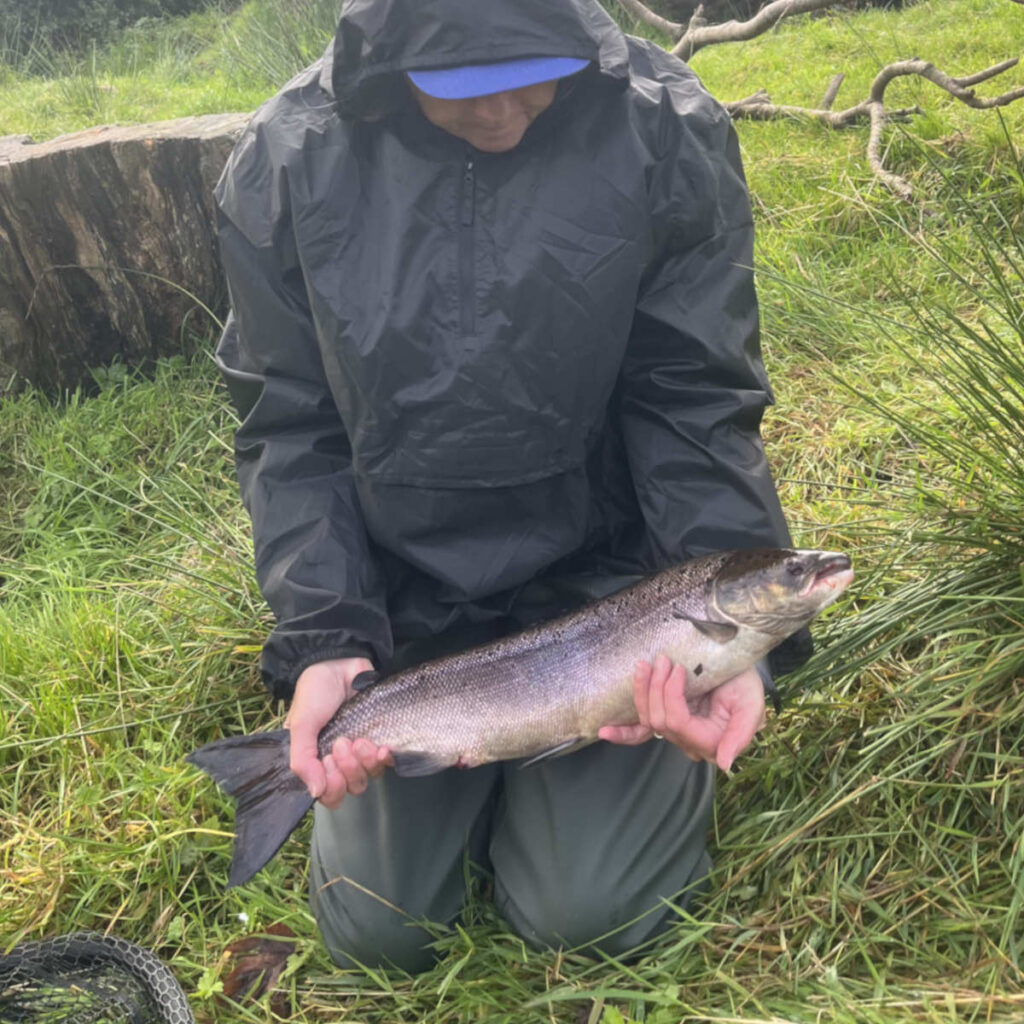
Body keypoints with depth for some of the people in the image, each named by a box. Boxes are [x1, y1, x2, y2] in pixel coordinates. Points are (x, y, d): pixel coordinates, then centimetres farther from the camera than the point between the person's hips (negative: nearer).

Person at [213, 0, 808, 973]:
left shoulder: (665, 133, -13)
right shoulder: (288, 163, -10)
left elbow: (698, 405, -10)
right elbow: (290, 428, -6)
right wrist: (325, 634, -18)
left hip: (601, 576, -1)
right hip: (402, 597, 2)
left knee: (585, 913, -5)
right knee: (378, 928, 3)